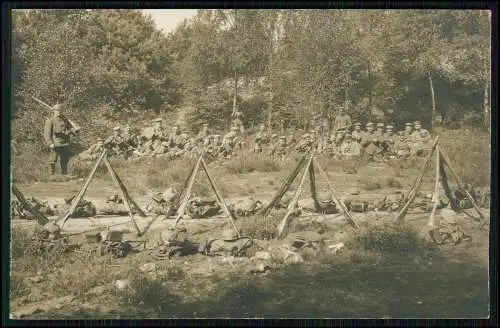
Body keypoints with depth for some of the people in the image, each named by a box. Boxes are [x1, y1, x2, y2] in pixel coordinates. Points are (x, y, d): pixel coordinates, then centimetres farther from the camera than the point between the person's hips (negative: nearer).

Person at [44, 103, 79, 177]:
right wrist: (50, 143, -21)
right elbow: (47, 133, -10)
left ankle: (64, 174, 27)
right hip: (56, 144, -6)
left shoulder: (64, 119, 12)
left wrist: (75, 130, -11)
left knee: (65, 160, 15)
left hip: (65, 143, 6)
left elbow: (70, 127, 14)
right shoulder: (50, 121, -6)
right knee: (53, 160, -7)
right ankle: (51, 175, -2)